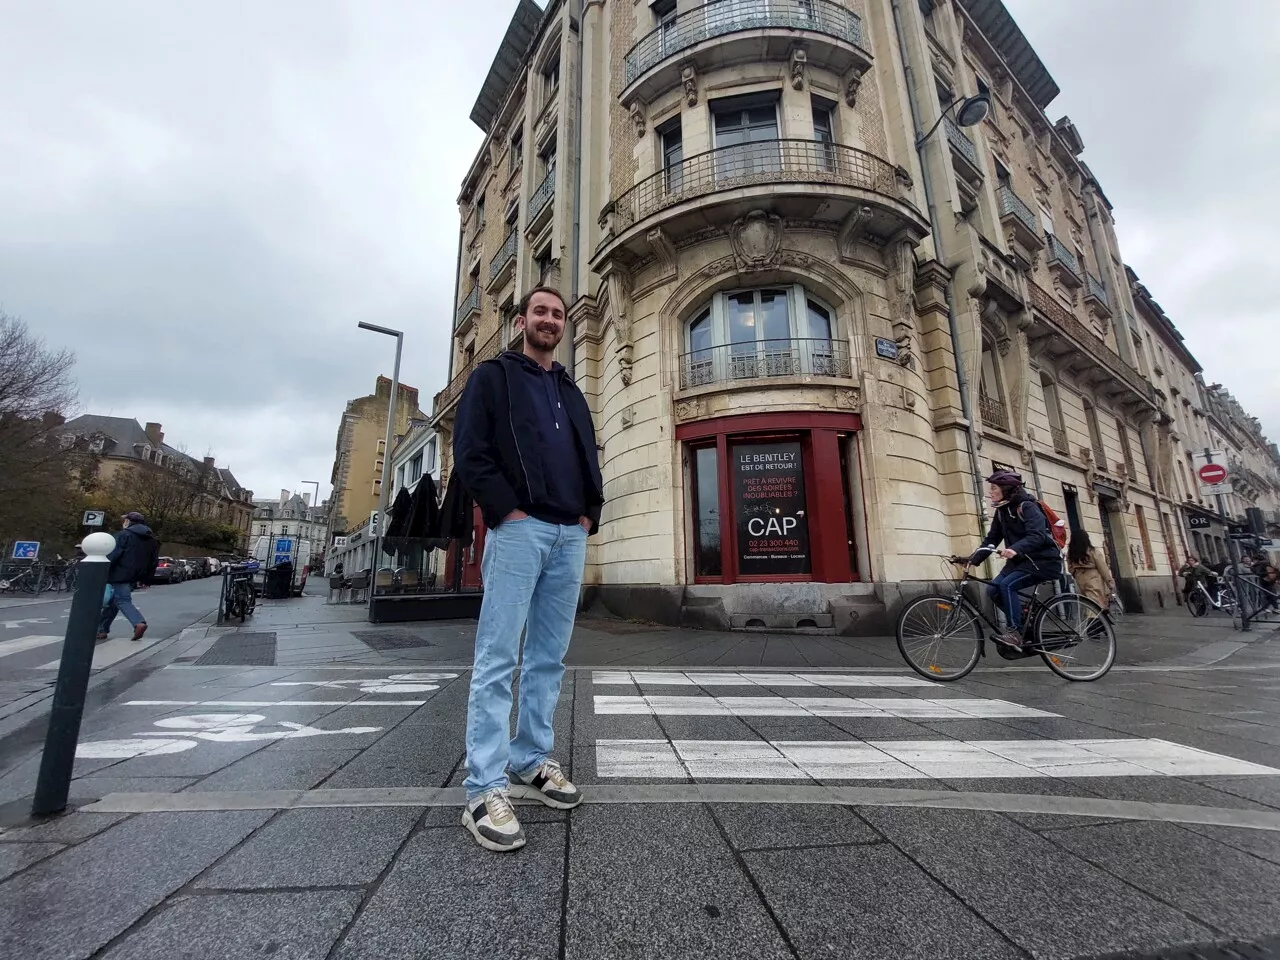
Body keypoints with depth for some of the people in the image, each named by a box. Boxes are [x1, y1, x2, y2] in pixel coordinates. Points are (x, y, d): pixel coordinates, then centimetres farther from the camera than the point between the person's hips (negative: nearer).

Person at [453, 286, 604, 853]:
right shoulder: (493, 376, 8)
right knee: (498, 658, -4)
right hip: (518, 528, -6)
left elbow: (590, 460, 21)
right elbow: (470, 450, -4)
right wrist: (506, 510, -13)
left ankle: (531, 763, 23)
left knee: (549, 657, 10)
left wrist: (590, 514, 6)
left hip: (570, 535, 6)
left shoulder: (572, 392, 24)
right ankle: (486, 790, 4)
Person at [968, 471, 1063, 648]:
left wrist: (1015, 549, -49)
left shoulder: (1027, 506, -16)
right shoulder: (1001, 511, 7)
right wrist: (973, 559, -8)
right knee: (993, 589, -8)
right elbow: (991, 539, 4)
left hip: (1043, 560, -8)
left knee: (1007, 585, -26)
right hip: (1021, 560, 8)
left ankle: (1016, 631, -18)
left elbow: (1037, 535, -31)